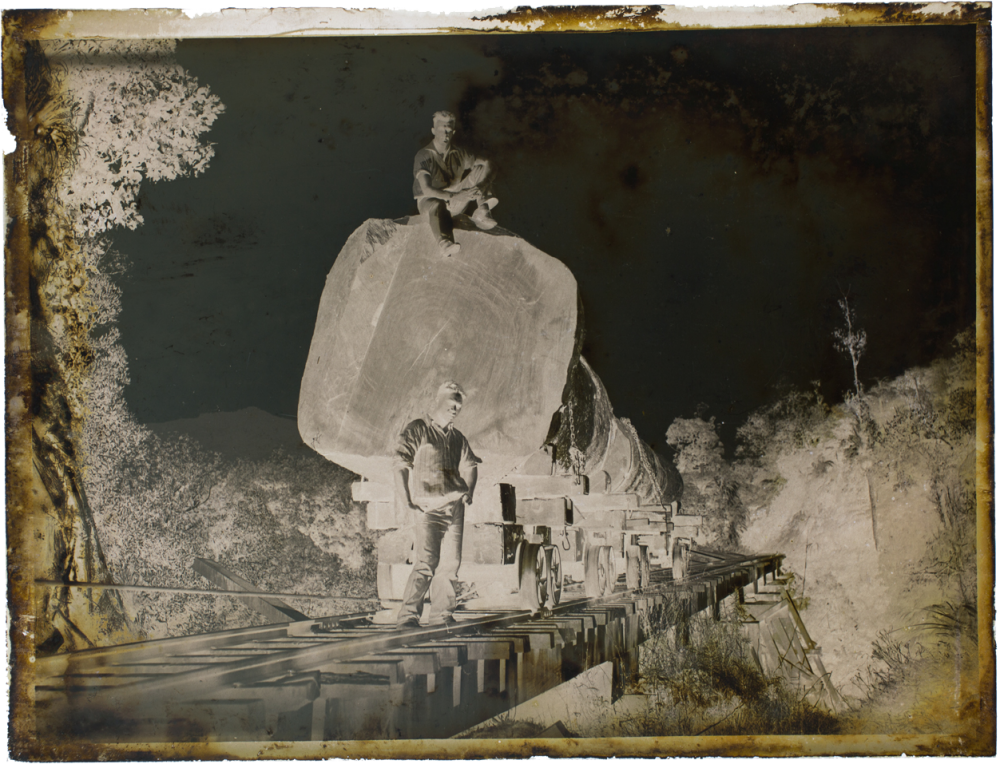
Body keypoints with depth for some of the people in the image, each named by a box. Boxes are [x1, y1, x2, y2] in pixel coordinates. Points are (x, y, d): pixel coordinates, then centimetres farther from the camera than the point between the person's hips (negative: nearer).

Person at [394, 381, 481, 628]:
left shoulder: (457, 437, 20)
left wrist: (469, 490, 2)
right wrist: (403, 494, -13)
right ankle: (407, 614, -12)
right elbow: (401, 464, -4)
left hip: (455, 505, 6)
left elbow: (468, 465, 19)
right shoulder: (417, 430, 3)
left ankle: (442, 614, 10)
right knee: (426, 562, -15)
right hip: (428, 506, -6)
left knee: (451, 562, 3)